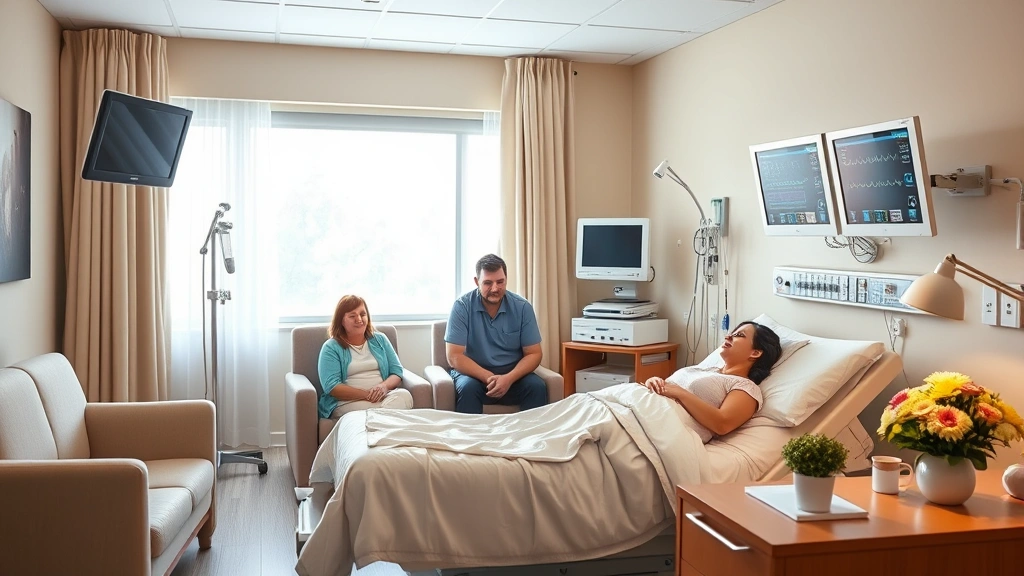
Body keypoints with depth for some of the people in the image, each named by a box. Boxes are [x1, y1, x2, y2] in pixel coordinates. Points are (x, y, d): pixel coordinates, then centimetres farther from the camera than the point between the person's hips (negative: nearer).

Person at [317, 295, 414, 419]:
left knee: (404, 394, -29)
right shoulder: (331, 347, 6)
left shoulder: (380, 340, 19)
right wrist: (366, 394, -17)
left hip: (385, 396, 5)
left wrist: (384, 386, -12)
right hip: (347, 402, -5)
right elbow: (331, 387, -6)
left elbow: (397, 372, 13)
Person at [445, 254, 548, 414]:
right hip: (475, 373, -1)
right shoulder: (462, 306, -10)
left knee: (537, 387, -26)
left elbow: (534, 353, -3)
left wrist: (509, 378, -22)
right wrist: (489, 378, -26)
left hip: (512, 374, 2)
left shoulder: (522, 307, -5)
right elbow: (454, 356, -13)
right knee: (467, 387, -33)